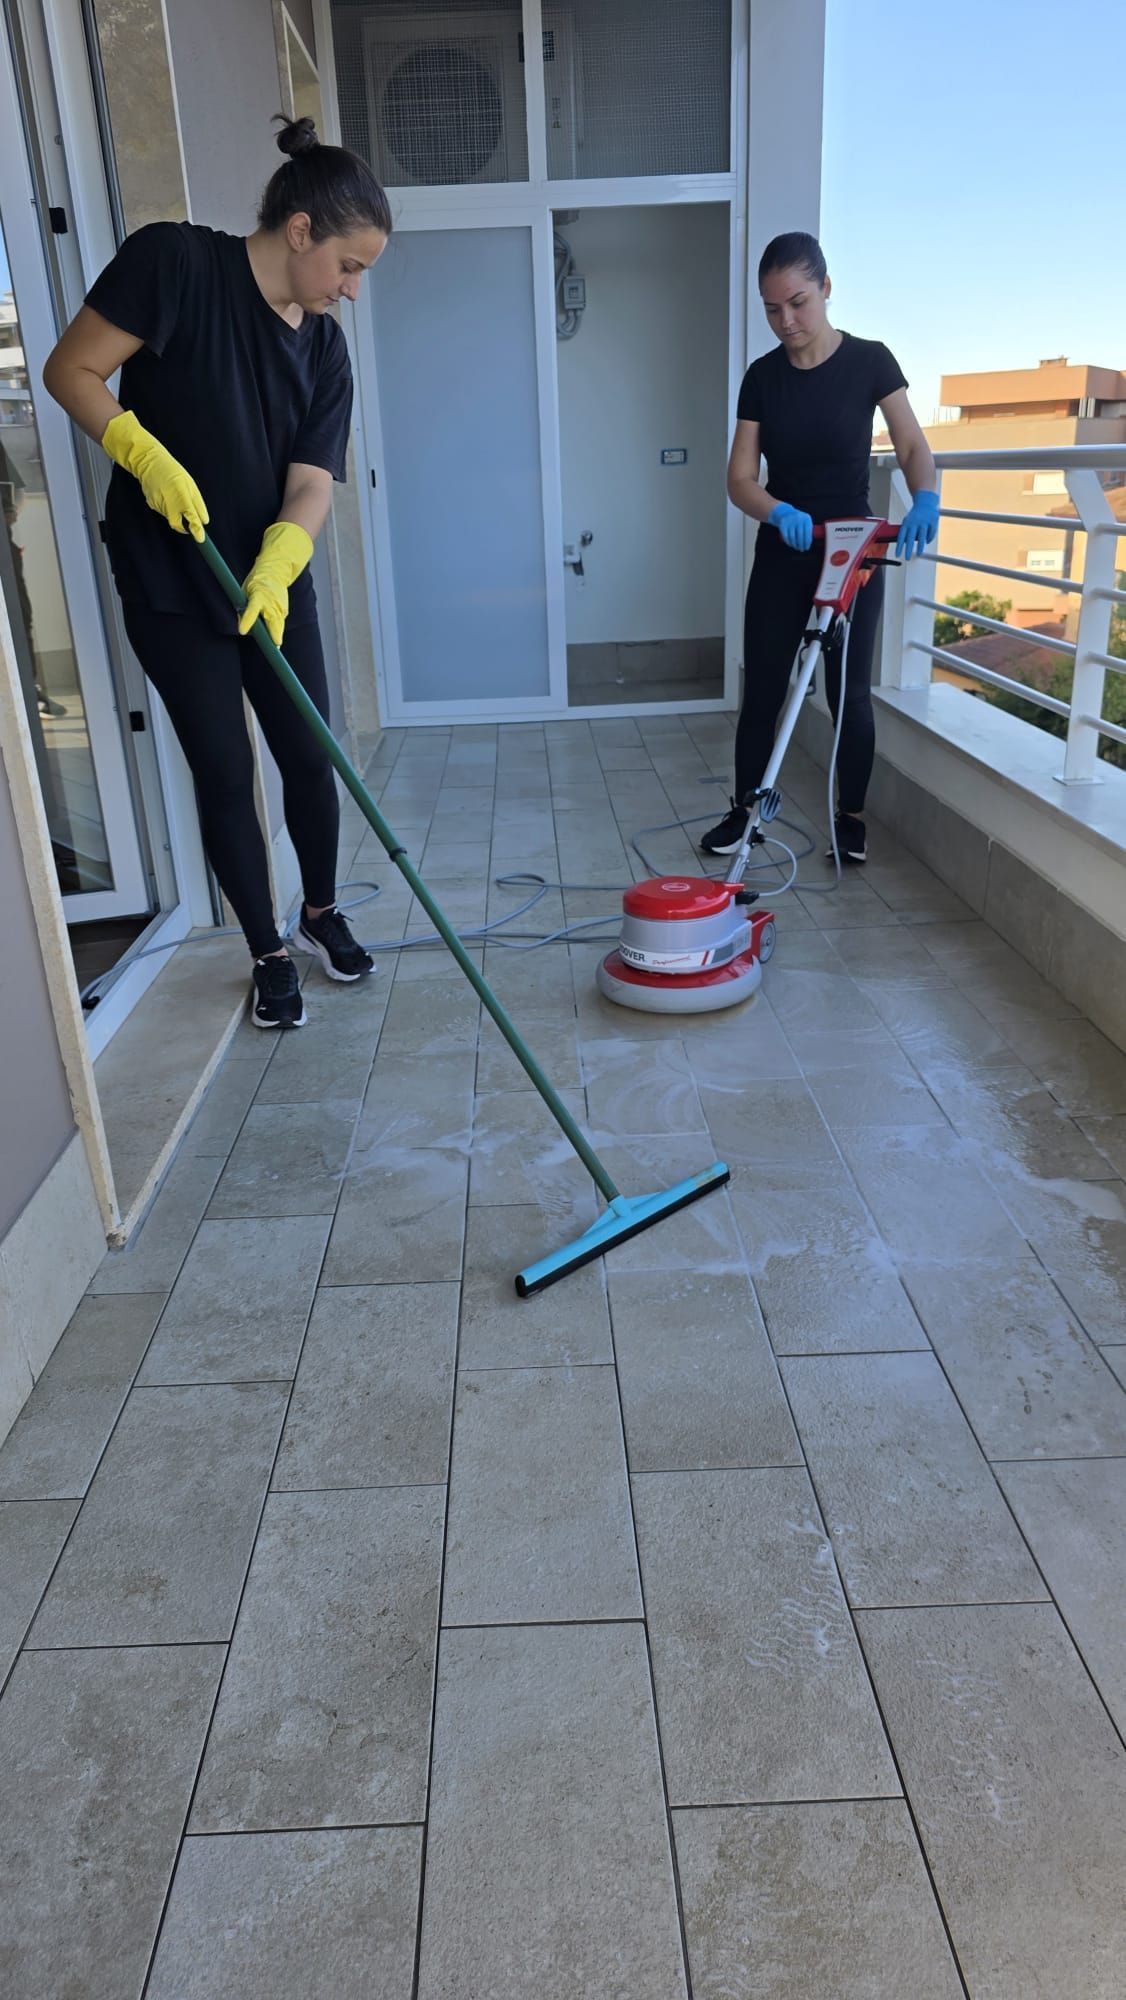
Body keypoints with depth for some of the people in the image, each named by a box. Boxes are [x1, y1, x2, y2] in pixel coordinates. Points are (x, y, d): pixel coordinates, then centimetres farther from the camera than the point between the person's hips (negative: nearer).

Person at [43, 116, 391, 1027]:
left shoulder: (324, 347, 2)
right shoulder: (175, 260, -11)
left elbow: (311, 484, -7)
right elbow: (71, 370, -10)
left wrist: (275, 570, -24)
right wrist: (145, 455, -24)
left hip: (274, 584, 5)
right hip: (171, 584, -4)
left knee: (311, 755, 7)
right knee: (225, 775, 1)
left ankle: (322, 913, 32)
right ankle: (270, 955, 17)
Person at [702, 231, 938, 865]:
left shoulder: (869, 361, -7)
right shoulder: (763, 376, 0)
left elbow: (914, 447, -7)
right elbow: (741, 478, -5)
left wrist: (925, 499, -30)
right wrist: (778, 512, -26)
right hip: (781, 553, 2)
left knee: (849, 691, 2)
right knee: (763, 689, 3)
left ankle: (853, 817, 16)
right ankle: (746, 810, 16)